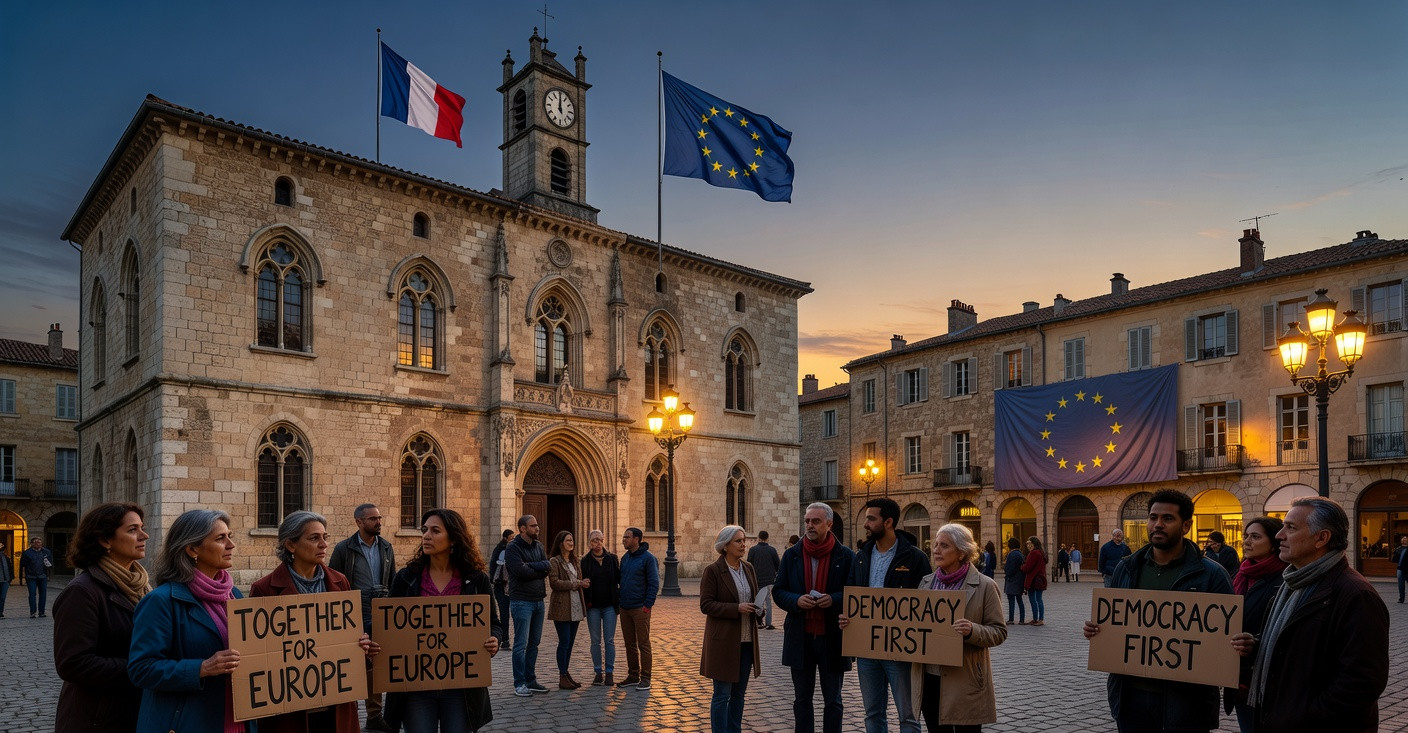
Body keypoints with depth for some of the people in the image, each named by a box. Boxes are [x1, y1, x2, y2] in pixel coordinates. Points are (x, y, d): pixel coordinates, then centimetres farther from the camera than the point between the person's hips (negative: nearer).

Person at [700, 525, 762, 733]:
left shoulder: (748, 568, 9)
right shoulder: (712, 570, -10)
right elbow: (706, 605, -13)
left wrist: (758, 609, -4)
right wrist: (737, 609, -22)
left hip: (746, 640, 6)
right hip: (724, 641, -6)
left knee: (739, 693, 15)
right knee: (722, 694, 0)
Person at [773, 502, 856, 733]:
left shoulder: (846, 556, -3)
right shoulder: (792, 555, 4)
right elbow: (778, 591, 6)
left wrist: (834, 599, -20)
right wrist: (796, 600, -14)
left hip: (832, 638, -2)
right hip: (800, 637, 2)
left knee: (833, 701, 10)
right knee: (802, 699, 13)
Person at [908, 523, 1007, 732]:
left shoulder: (984, 586, -5)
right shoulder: (926, 582, 9)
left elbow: (999, 631, -6)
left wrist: (973, 631, -24)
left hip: (964, 683, -4)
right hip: (929, 680, 5)